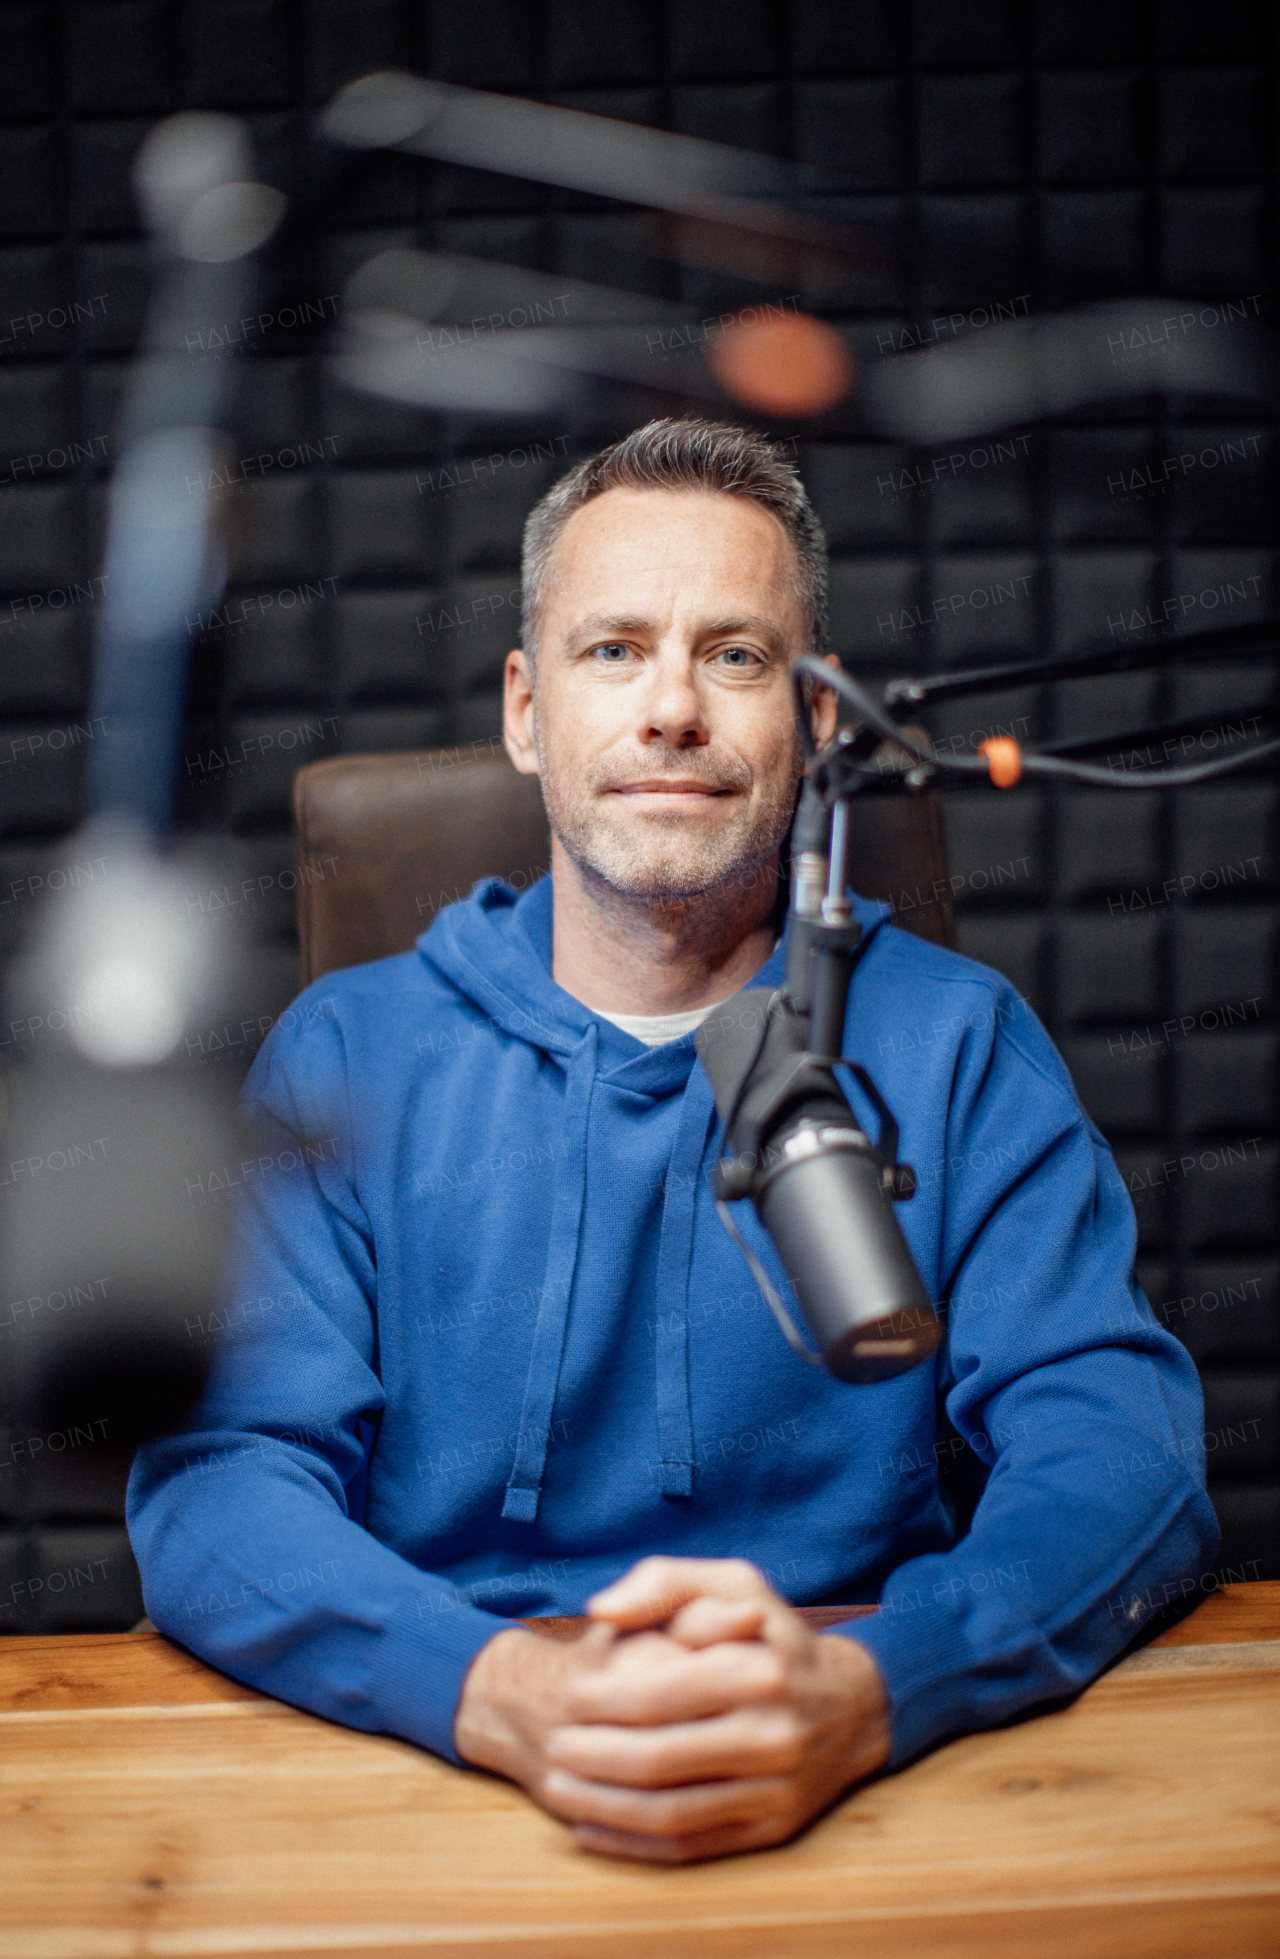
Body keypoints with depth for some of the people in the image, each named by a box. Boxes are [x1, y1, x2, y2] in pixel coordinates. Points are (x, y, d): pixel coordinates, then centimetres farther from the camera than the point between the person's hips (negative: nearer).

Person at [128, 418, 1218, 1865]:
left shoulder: (957, 1048, 3)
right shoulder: (346, 1054, 3)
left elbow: (1122, 1447, -7)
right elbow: (216, 1474, -6)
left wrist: (857, 1692, -27)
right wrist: (506, 1691, -25)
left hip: (865, 1799, 1)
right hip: (438, 1783, 0)